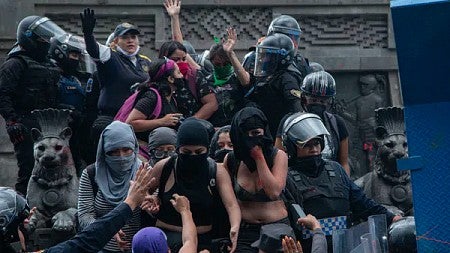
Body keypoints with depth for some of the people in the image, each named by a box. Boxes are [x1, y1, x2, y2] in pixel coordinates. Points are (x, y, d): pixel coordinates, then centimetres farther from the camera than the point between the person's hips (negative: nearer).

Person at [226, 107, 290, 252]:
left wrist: (259, 156, -12)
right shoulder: (231, 160, 3)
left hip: (277, 228, -1)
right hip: (245, 232, 1)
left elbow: (274, 192, -15)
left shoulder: (278, 156, -2)